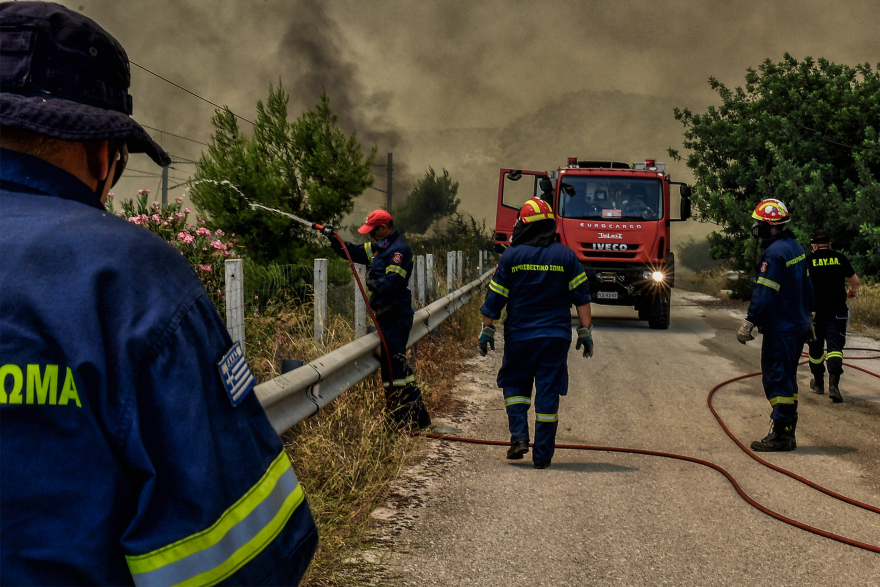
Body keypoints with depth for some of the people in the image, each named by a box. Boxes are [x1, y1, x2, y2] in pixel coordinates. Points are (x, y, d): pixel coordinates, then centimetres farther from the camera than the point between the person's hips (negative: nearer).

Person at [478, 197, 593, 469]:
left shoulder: (511, 256, -2)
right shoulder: (566, 255, 2)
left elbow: (495, 298, -1)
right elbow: (581, 296, 1)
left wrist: (487, 329, 8)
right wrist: (585, 331, 6)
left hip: (519, 335, -1)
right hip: (556, 335, 1)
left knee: (514, 385, 17)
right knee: (548, 392, 3)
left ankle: (519, 436, -1)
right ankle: (542, 454, 3)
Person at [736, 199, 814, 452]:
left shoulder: (774, 253, -19)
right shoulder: (795, 248, 12)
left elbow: (765, 294, -23)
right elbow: (806, 286, 20)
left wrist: (749, 322, -20)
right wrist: (807, 317, 28)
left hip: (780, 327, -10)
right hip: (798, 324, 10)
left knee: (776, 378, -6)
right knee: (787, 378, 15)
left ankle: (779, 435, -5)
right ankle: (788, 431, 20)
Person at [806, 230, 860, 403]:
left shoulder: (808, 260, 0)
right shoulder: (840, 259, 4)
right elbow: (855, 281, 12)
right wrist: (852, 292, 34)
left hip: (815, 310, 0)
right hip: (837, 310, 0)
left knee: (816, 347, 15)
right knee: (835, 346, -5)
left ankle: (818, 382, 29)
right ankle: (833, 383, -24)